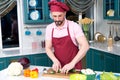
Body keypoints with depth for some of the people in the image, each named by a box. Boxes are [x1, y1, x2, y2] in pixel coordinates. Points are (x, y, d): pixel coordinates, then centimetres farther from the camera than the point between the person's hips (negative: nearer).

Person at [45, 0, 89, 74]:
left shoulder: (74, 26, -15)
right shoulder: (49, 28, -3)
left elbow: (85, 46, -21)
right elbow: (48, 48, 1)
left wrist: (72, 63, -28)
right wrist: (55, 61, -17)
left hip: (74, 67, -3)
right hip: (59, 67, 3)